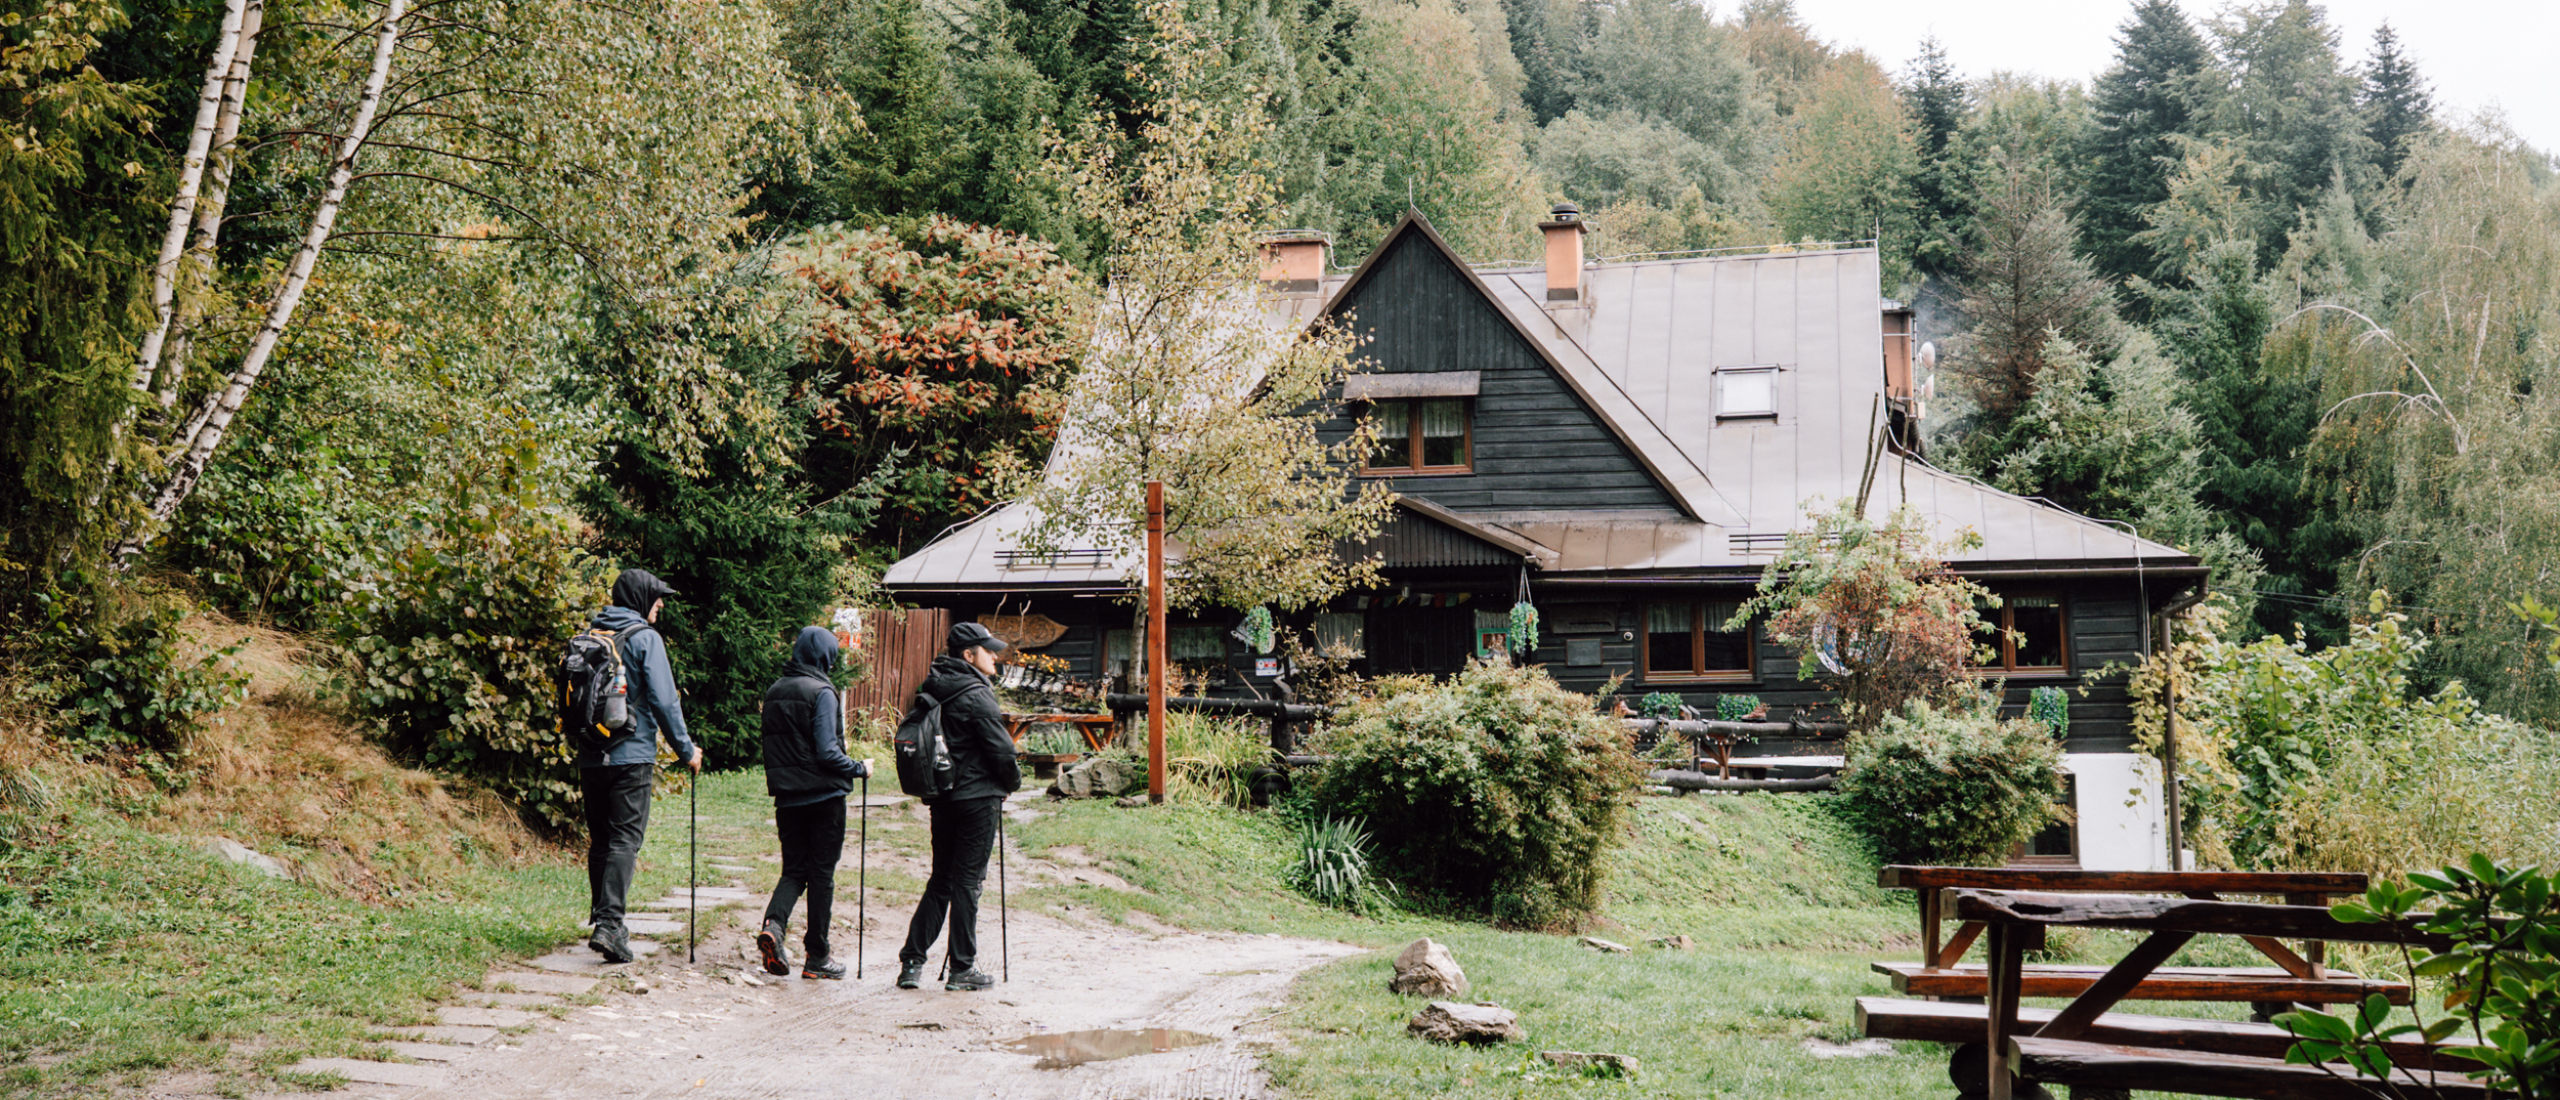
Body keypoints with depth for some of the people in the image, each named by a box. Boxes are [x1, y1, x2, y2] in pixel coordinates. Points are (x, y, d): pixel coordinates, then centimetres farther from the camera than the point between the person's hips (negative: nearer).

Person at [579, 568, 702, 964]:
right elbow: (663, 700, -10)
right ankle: (609, 924, -18)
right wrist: (686, 749, -2)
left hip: (590, 757, 6)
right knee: (625, 839, -7)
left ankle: (601, 917, 20)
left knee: (600, 839, 15)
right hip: (631, 756, -6)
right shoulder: (644, 638, -7)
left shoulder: (589, 635, 11)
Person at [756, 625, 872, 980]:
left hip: (786, 797, 6)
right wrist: (859, 768, -4)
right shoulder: (821, 692, -13)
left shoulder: (774, 692, 7)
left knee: (795, 869, 14)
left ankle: (773, 924, -12)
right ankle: (817, 957, 8)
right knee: (822, 873, 4)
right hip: (824, 796, -6)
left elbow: (770, 746, 13)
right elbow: (827, 752, -18)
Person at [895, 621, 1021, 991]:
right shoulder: (975, 696, -15)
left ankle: (912, 961, 11)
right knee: (967, 881, 0)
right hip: (977, 798, -7)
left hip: (941, 797, 7)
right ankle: (963, 968, 6)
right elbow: (1001, 750, -15)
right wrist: (1012, 782, 3)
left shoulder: (931, 691, 9)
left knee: (941, 880, 14)